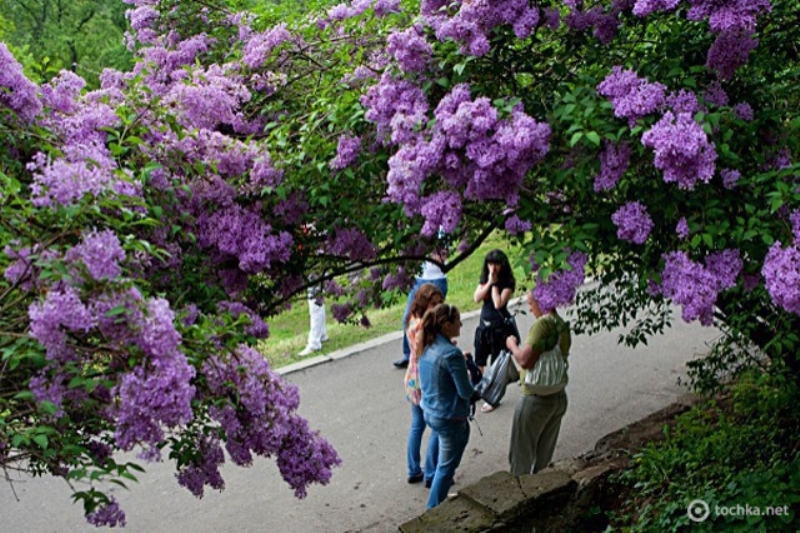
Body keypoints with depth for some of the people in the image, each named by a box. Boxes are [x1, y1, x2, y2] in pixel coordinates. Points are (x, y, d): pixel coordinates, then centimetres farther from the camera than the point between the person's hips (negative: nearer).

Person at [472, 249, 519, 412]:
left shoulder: (508, 282, -12)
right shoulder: (484, 279, 4)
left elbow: (498, 304, -23)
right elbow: (477, 298, -9)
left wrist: (494, 284, -18)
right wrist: (489, 282, -15)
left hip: (500, 327, -6)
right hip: (484, 324, 6)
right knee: (479, 362, 15)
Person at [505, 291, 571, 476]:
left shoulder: (543, 323, -21)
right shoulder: (563, 325, 6)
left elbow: (525, 360, -27)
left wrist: (512, 345, -8)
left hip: (536, 399, -8)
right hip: (559, 397, 8)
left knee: (521, 454, 7)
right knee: (544, 454, 19)